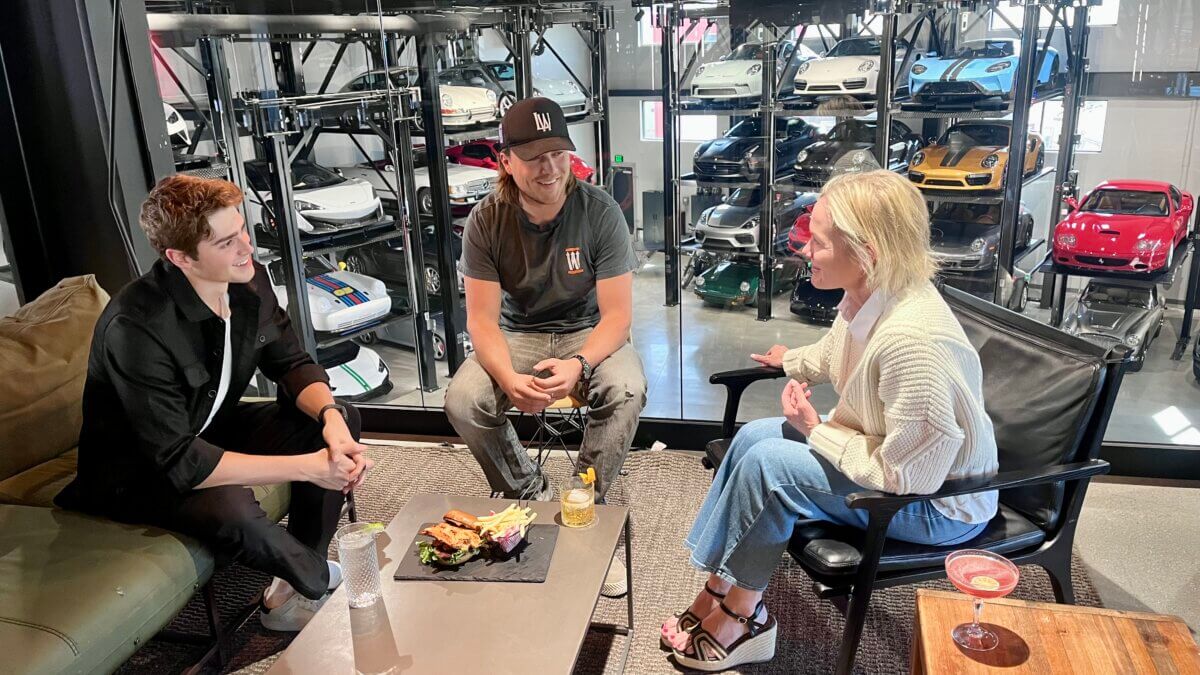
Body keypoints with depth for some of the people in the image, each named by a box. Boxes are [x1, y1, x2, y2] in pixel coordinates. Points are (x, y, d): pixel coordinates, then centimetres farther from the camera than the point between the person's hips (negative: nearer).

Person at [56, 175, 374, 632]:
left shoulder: (247, 279, -12)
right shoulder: (136, 328, -33)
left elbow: (292, 364, -2)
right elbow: (179, 463, -34)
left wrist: (330, 417, -24)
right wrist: (307, 466, -35)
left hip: (211, 429, 8)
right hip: (135, 473, -7)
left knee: (340, 418, -9)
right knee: (231, 507, -37)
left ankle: (292, 593, -4)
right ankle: (322, 585, -3)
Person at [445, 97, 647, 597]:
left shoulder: (600, 212, -15)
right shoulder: (487, 220, -11)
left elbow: (617, 314, -16)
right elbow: (482, 318, -12)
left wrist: (580, 364, -36)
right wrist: (509, 379, -32)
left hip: (588, 333, -1)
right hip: (518, 337, 2)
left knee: (626, 391, -33)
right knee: (462, 401, -25)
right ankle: (531, 496, 0)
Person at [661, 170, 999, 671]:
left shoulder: (911, 341, -36)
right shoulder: (867, 296, -10)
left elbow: (906, 475, -28)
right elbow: (834, 353, 16)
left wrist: (816, 432, -19)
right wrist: (792, 361, 35)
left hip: (940, 500, -9)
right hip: (898, 459, 9)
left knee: (768, 463, -19)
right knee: (753, 436, 2)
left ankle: (738, 619, 1)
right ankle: (719, 592, 8)